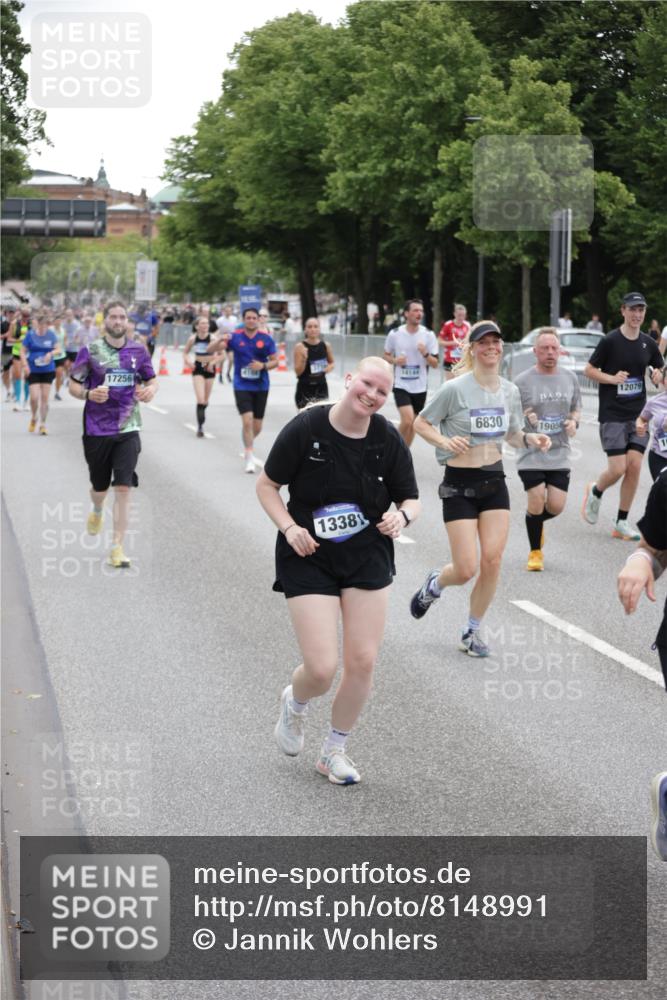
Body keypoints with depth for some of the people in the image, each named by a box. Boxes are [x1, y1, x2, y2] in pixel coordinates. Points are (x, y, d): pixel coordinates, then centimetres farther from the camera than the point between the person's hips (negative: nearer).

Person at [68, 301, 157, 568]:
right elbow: (73, 386, 0)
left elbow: (152, 380, 15)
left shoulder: (138, 350, 3)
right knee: (100, 486, 14)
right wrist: (89, 394, -21)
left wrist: (150, 390, -8)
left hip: (128, 429, 1)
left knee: (123, 488, -10)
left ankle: (117, 547, -6)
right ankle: (97, 511, 51)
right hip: (96, 429, -1)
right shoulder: (90, 351, -4)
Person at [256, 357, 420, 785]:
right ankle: (295, 702, 28)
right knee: (322, 669, -11)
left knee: (363, 662, 0)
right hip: (308, 560, -3)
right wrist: (289, 528, -16)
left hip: (368, 560, 3)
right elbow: (267, 484, -1)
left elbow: (411, 498, 6)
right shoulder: (306, 428, -12)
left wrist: (402, 516, -17)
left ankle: (335, 750, 23)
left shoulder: (389, 439, -4)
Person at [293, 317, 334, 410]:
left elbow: (331, 363, 19)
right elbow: (298, 372, -10)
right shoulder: (300, 346, -10)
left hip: (321, 388, 4)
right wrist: (304, 359, -26)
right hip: (304, 389, -4)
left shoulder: (325, 345, 1)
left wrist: (328, 368, -4)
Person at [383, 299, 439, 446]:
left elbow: (435, 364, -1)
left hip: (420, 387, 3)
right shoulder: (395, 334, -5)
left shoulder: (428, 335, -4)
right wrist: (395, 360, -12)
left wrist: (426, 354, -21)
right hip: (401, 385, -3)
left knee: (412, 423, 12)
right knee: (407, 420, -19)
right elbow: (386, 356, 10)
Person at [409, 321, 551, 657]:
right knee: (466, 570, -7)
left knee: (492, 561, -4)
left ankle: (472, 631, 16)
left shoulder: (509, 391, 2)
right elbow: (420, 423, -4)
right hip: (459, 483, -4)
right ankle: (434, 584, 30)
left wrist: (530, 439, -6)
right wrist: (444, 441, -22)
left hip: (494, 481, 4)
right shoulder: (455, 388, -13)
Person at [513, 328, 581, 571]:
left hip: (559, 455, 3)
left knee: (556, 506, -2)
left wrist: (573, 421, -3)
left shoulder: (570, 378, 7)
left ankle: (536, 521, 35)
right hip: (531, 454, -3)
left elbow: (576, 409, 19)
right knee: (536, 503, -7)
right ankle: (535, 552, 15)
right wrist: (524, 418, -21)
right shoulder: (522, 381, -6)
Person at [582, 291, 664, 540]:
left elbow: (660, 370, 19)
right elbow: (589, 370, -3)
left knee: (634, 467, -3)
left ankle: (622, 522, 8)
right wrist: (612, 378, -18)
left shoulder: (648, 344, 6)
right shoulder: (610, 341, -8)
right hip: (612, 414, -4)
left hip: (638, 415, 4)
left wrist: (659, 377, -4)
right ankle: (595, 492, 24)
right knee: (618, 469, -10)